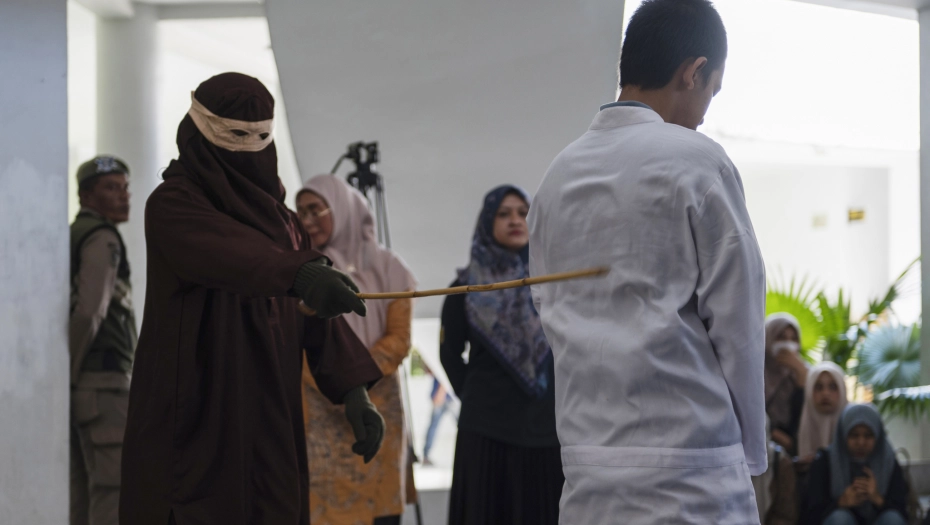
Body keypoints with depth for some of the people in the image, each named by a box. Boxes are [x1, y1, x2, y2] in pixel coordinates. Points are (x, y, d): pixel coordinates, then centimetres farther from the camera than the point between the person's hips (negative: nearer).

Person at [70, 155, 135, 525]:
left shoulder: (67, 240, 20)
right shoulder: (102, 240, -9)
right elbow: (90, 312, -21)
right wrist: (71, 372, -11)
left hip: (78, 383, 9)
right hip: (102, 382, -9)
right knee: (115, 494, -11)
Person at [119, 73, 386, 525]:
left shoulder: (278, 216, 14)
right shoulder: (171, 206, -8)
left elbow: (316, 311, 5)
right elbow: (226, 253, -30)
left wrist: (353, 388, -11)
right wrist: (301, 273, -49)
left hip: (271, 424, 6)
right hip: (195, 428, -6)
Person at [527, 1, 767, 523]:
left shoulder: (560, 173, 11)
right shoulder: (696, 161, -6)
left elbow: (552, 313, 13)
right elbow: (737, 321, -5)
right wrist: (750, 452, 6)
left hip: (586, 460, 6)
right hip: (688, 464, -6)